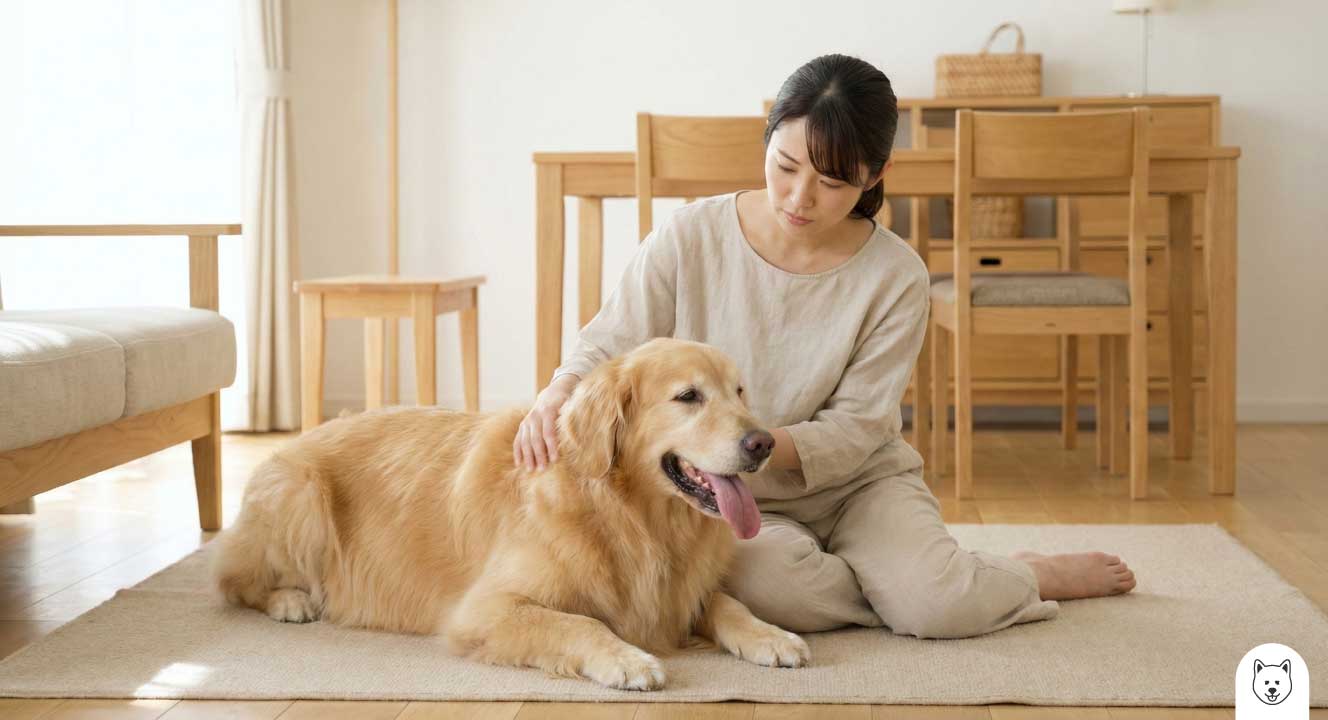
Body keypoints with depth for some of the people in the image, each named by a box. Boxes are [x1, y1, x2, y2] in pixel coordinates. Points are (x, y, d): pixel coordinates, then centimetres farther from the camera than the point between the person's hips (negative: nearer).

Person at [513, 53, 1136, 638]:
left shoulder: (896, 277, -10)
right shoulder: (689, 236, -10)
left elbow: (856, 428, -10)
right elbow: (610, 347, -5)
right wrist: (557, 393, -29)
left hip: (854, 483, 0)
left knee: (937, 605, -27)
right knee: (772, 587, -35)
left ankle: (1039, 576, 9)